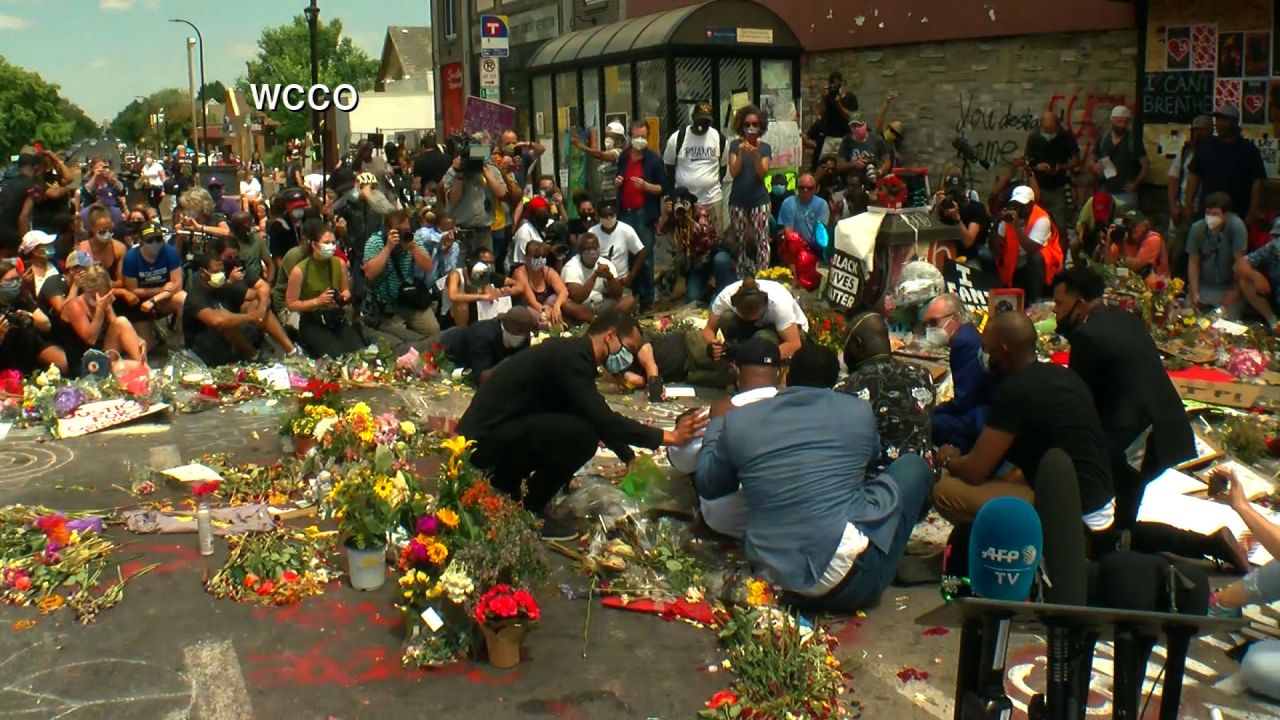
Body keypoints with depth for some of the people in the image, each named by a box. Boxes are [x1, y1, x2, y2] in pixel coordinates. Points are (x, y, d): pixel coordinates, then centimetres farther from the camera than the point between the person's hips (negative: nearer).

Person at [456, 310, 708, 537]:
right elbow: (602, 420, -25)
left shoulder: (571, 352, 12)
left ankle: (504, 483, 17)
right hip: (485, 437, -10)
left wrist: (630, 458, 22)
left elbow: (599, 416, 23)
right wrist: (667, 436, -18)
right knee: (583, 435, -22)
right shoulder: (571, 358, -18)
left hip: (488, 431, 10)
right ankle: (527, 515, -7)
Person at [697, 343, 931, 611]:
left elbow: (707, 486, 17)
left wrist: (715, 428, 34)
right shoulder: (859, 411, 0)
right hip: (851, 581, -4)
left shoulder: (740, 420, 1)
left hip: (774, 576, 4)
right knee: (913, 466, 16)